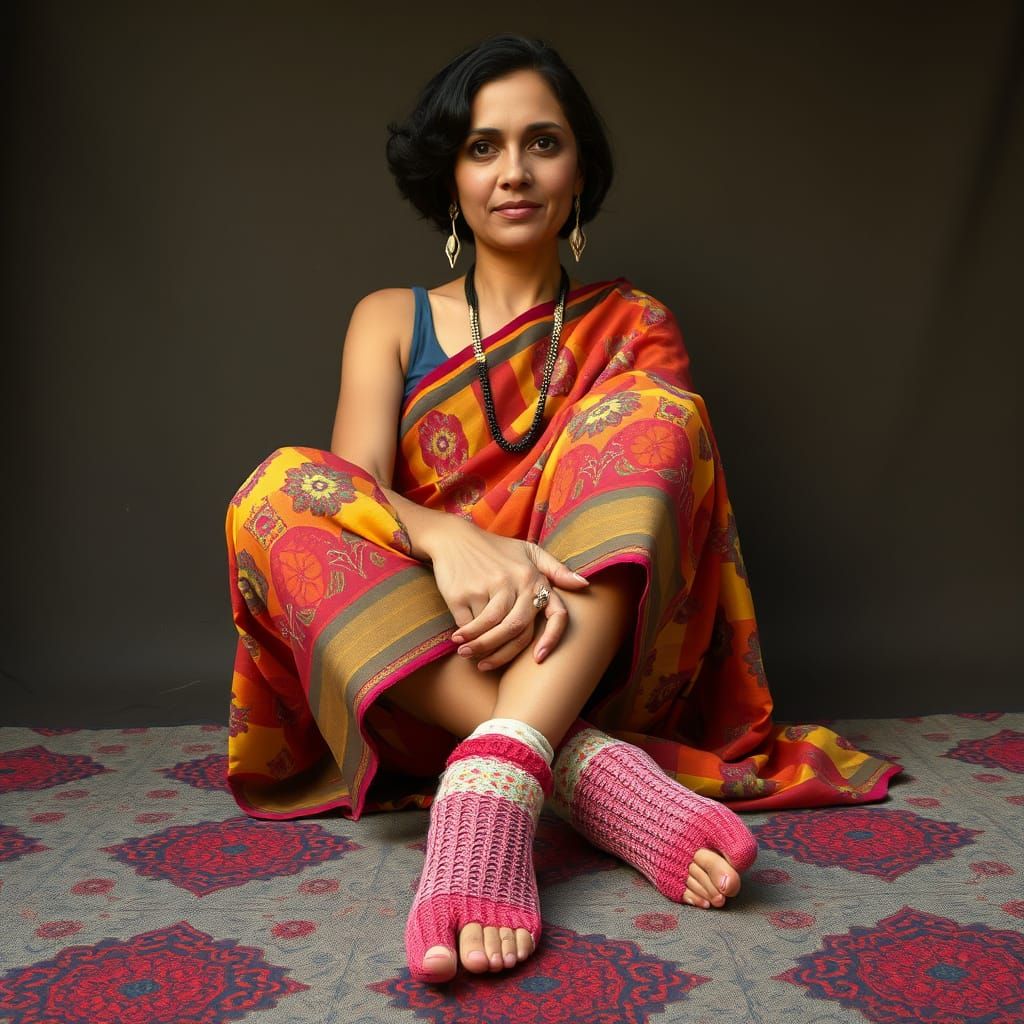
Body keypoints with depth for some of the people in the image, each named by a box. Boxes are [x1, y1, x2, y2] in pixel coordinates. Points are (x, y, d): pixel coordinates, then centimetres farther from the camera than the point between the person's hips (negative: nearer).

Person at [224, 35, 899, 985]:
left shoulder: (632, 325, 12)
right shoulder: (391, 320, 11)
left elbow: (653, 484, 0)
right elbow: (353, 486, -7)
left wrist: (541, 576, -20)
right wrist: (451, 540, -29)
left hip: (589, 656, 0)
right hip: (412, 667, 1)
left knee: (648, 410, -22)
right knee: (280, 490, -24)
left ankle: (496, 777, -42)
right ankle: (594, 772, -37)